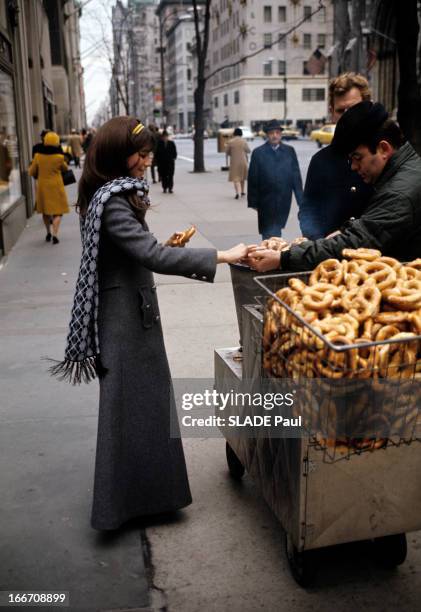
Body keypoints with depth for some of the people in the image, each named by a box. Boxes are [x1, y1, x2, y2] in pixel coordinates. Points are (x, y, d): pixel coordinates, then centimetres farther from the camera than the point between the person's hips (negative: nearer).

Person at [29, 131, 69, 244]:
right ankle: (55, 235, -12)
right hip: (56, 186, -3)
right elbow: (65, 169, 8)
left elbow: (32, 172, 3)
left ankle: (48, 233, 31)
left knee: (45, 211, 19)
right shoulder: (59, 157, -12)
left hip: (42, 186, 3)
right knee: (57, 211, 2)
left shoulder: (38, 156, -7)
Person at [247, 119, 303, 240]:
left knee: (276, 229, 7)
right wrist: (253, 202, -2)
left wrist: (301, 200, 3)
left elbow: (296, 176, 6)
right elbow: (252, 180, 1)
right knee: (269, 233, -2)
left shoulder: (289, 151, 7)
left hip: (284, 201, 2)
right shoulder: (258, 153, 1)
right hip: (266, 201, -2)